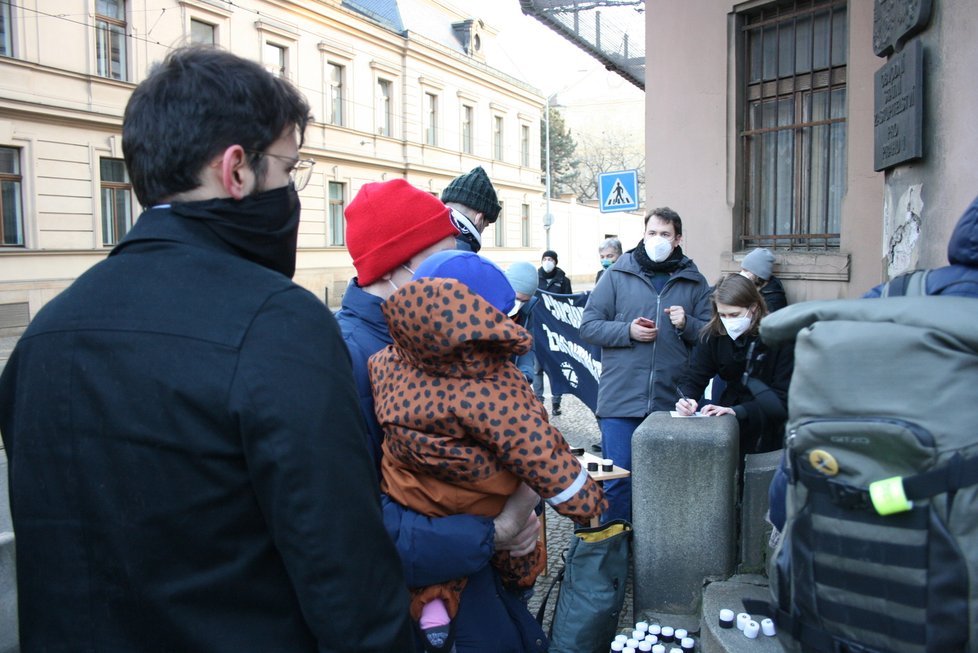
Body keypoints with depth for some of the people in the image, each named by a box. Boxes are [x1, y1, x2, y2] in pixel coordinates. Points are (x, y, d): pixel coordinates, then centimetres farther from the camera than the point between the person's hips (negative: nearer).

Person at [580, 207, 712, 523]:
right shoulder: (618, 274, 4)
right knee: (618, 478, 0)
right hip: (621, 399, -2)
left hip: (672, 401, 2)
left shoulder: (694, 281, 10)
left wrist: (687, 324, -9)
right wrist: (627, 331, -12)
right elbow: (588, 326, 2)